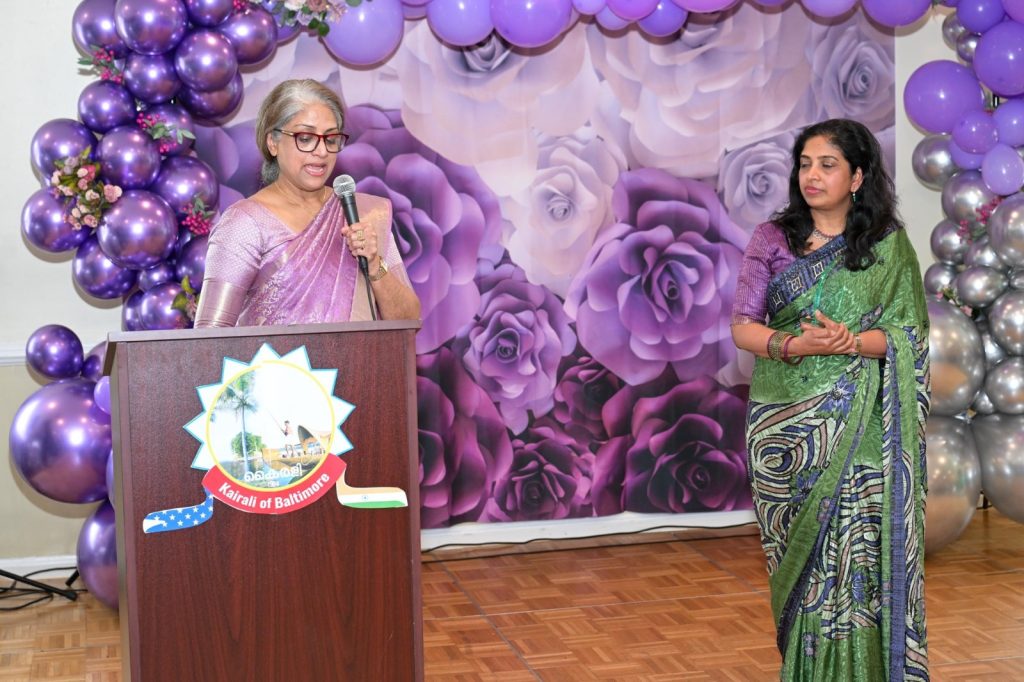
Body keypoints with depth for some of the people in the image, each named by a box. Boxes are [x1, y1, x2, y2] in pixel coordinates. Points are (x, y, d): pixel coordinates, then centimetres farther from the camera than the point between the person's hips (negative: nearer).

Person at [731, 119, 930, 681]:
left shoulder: (889, 245, 2)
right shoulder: (772, 239, 4)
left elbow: (907, 335, -2)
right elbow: (742, 327, -1)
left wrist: (850, 341, -20)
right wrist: (795, 345, -20)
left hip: (856, 423, -1)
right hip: (785, 420, 1)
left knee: (857, 548, -4)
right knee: (798, 550, 6)